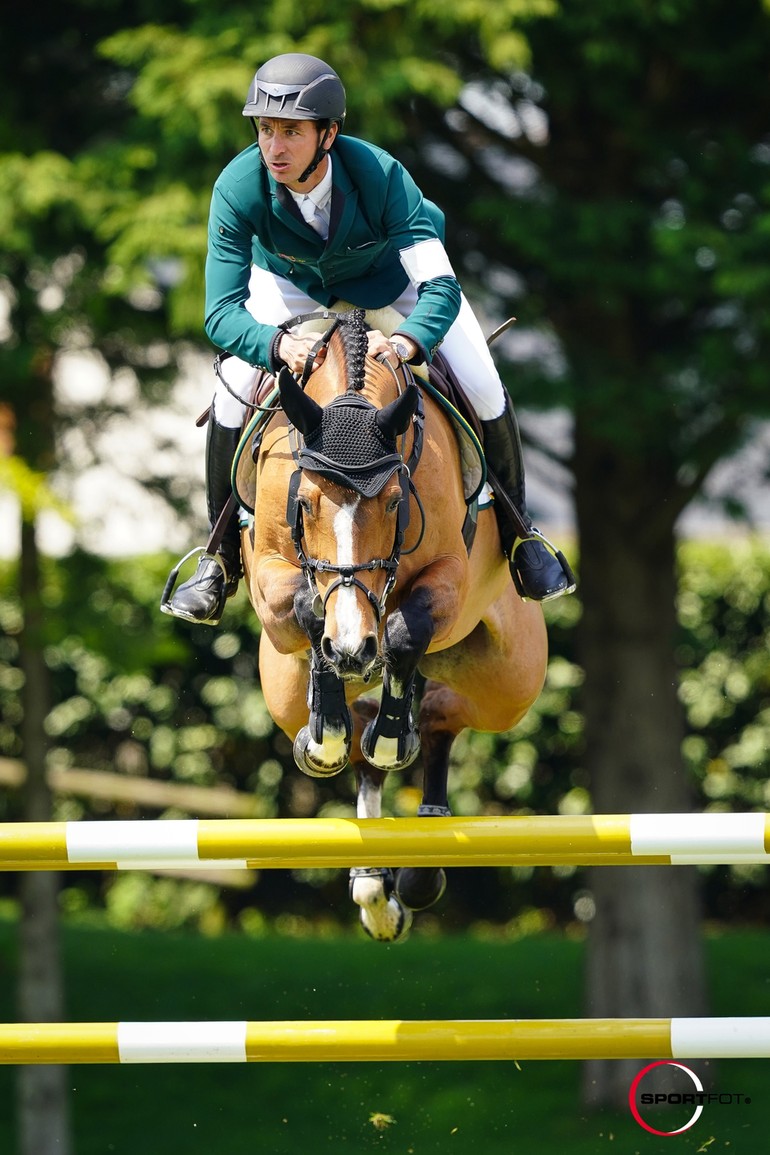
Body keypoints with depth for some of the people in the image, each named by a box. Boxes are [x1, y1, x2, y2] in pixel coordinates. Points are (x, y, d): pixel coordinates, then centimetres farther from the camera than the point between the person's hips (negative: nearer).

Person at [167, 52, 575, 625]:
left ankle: (516, 529, 16)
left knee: (483, 390, -12)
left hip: (390, 268, -1)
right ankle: (222, 556, 2)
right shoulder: (239, 188, -36)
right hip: (292, 278, 1)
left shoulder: (379, 174, -40)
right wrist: (278, 345, -57)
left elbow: (442, 288, -42)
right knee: (235, 391, -19)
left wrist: (406, 343, -63)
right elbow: (222, 312, -35)